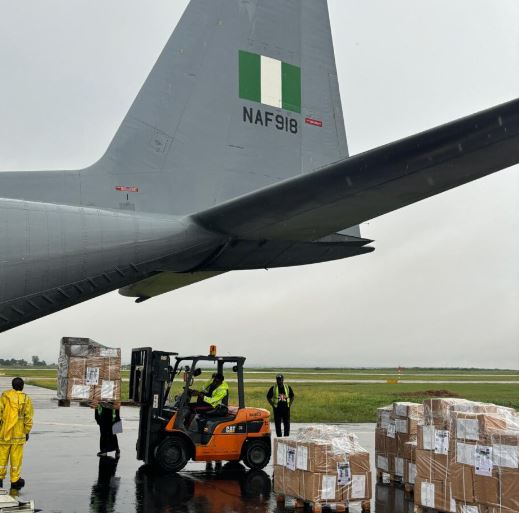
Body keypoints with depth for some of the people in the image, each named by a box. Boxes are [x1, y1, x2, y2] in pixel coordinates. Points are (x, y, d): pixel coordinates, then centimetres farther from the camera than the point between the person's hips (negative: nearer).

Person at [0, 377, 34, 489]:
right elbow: (28, 417, 0)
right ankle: (15, 480, 8)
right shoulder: (26, 399, 0)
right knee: (16, 458, 4)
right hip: (19, 433, 0)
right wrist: (27, 432, 8)